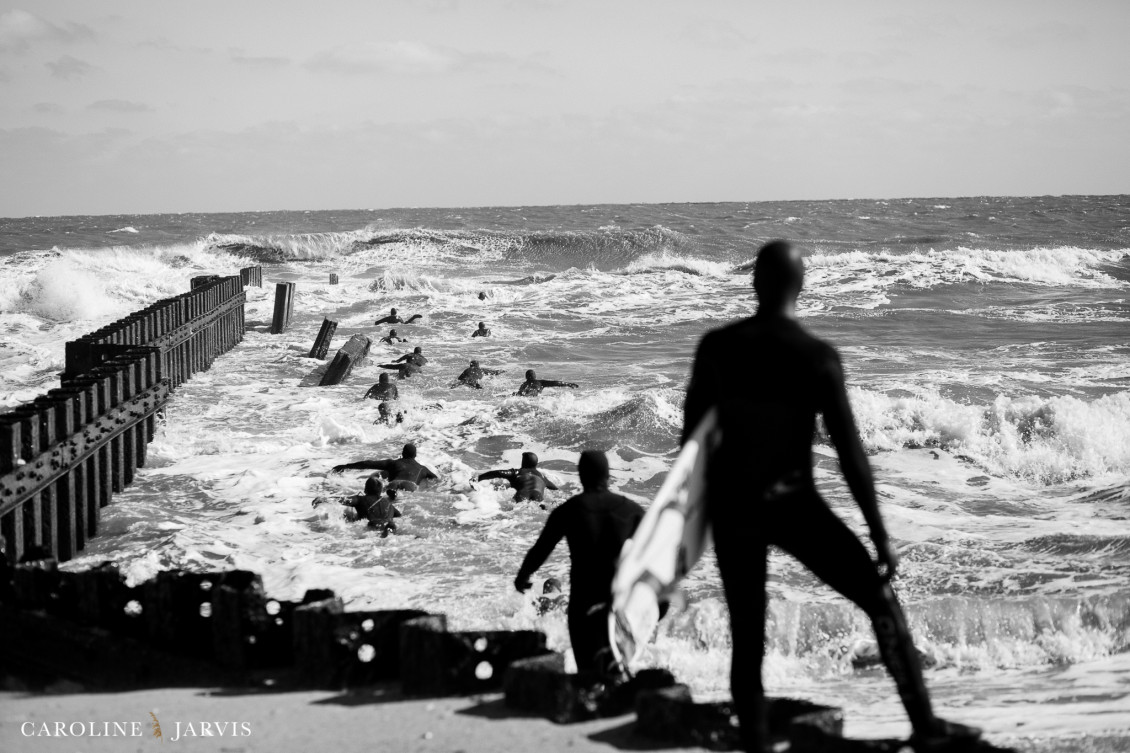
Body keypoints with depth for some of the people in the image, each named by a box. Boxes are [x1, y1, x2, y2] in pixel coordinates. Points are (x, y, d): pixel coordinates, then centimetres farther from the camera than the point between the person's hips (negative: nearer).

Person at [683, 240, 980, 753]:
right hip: (791, 505, -3)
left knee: (747, 640, 10)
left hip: (730, 508, 3)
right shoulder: (818, 358, -11)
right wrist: (880, 534, -6)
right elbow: (849, 452, -11)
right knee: (880, 600, 9)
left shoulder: (717, 347, -3)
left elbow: (692, 432, 4)